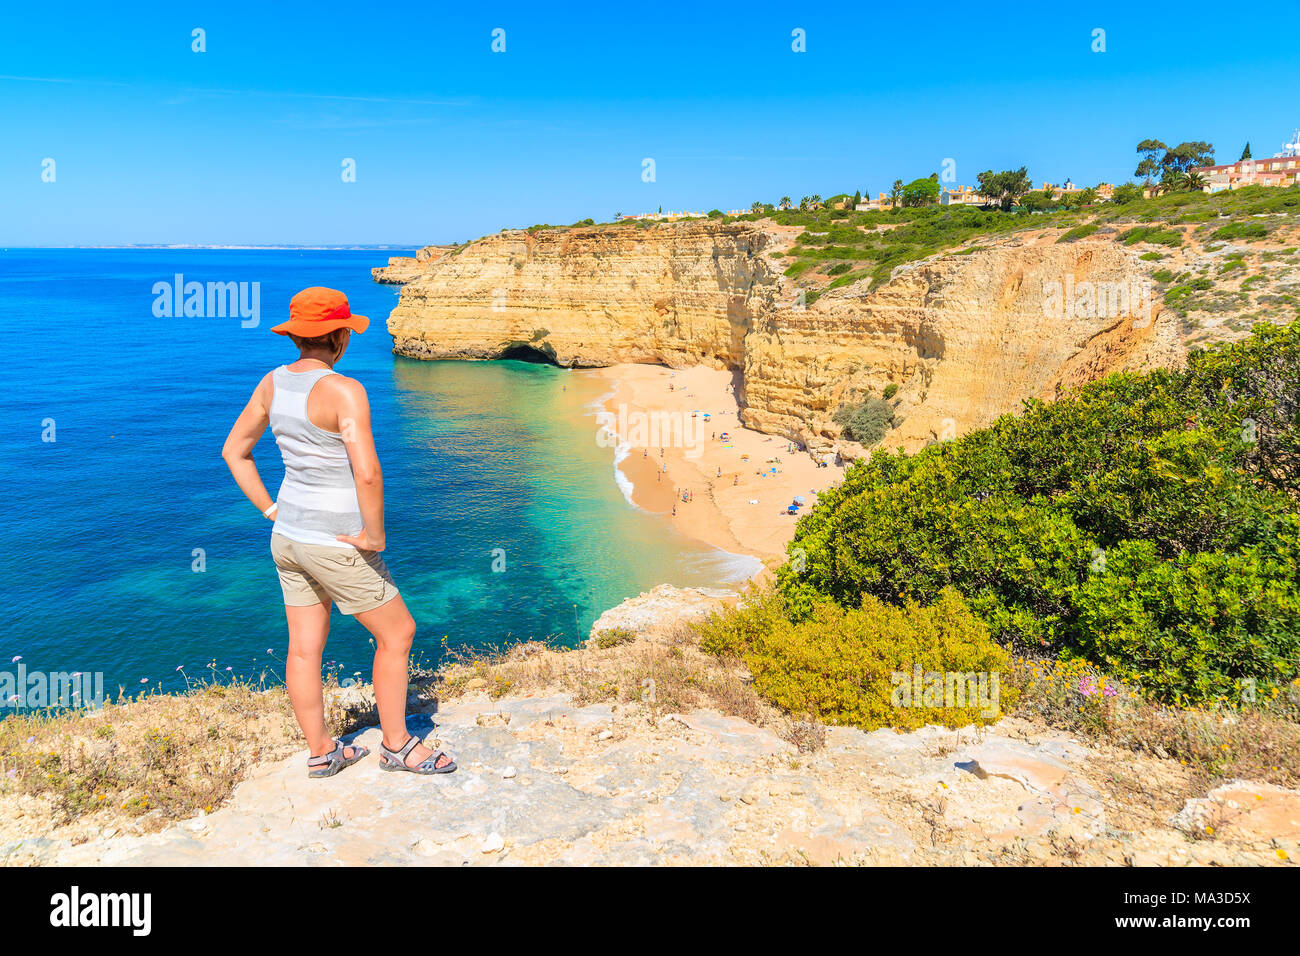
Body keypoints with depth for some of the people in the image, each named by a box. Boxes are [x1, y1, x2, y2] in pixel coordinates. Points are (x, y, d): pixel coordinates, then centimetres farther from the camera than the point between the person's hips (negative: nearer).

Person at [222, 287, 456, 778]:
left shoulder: (272, 383, 2)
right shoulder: (343, 391, -23)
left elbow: (234, 451, 11)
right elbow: (367, 474, -33)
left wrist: (271, 510, 12)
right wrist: (374, 534, -19)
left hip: (288, 536, 8)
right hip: (335, 545, -8)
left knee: (305, 649, 15)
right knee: (397, 632, 10)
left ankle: (320, 753, 30)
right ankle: (397, 744, 23)